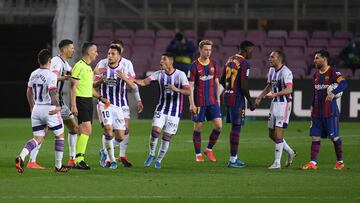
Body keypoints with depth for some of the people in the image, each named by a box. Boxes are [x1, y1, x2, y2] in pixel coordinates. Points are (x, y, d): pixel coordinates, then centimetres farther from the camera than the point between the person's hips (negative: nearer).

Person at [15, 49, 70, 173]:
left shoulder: (33, 74, 7)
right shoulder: (51, 75, -14)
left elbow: (29, 92, 17)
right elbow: (52, 93, -24)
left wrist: (32, 107, 29)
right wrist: (57, 106, -13)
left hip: (36, 109, 6)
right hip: (49, 109, -6)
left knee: (38, 139, 9)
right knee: (60, 135, 12)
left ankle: (21, 157, -16)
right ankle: (58, 166, 15)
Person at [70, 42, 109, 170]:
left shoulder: (89, 67, 18)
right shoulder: (79, 66, -12)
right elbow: (73, 87, -16)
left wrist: (100, 98, 23)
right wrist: (73, 105, -21)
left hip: (89, 100, 10)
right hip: (81, 100, -10)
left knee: (84, 132, 8)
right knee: (86, 130, -16)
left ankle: (78, 160, 12)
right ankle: (79, 160, -15)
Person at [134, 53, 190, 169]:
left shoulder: (180, 75, -8)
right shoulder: (159, 74, 2)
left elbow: (188, 92, -15)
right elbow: (144, 82, -6)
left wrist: (177, 89, -33)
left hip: (175, 111, -2)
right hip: (161, 109, 2)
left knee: (167, 137, 0)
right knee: (155, 131, -16)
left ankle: (158, 160, 17)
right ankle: (151, 154, 6)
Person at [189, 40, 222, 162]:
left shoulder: (213, 64, 7)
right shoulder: (194, 66, -7)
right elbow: (190, 86, -7)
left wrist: (218, 99, 11)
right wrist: (192, 104, -12)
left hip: (212, 101, 4)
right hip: (199, 102, -4)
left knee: (218, 125, -5)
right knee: (198, 127, 2)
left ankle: (209, 149, 14)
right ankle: (198, 154, 13)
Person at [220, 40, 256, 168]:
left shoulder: (230, 60, 12)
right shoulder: (244, 63, -14)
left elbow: (222, 80, 19)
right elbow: (244, 86, -18)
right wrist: (251, 102, -9)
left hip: (227, 96, 9)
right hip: (237, 99, -9)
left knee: (235, 126, 16)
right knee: (236, 127, -4)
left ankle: (234, 157, 20)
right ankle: (233, 160, -3)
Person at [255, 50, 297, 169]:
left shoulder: (285, 72, -16)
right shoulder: (271, 70, 12)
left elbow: (289, 89, -24)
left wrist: (275, 94, -35)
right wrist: (260, 97, 15)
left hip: (284, 104, -9)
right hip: (274, 104, 9)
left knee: (278, 134, -9)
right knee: (271, 134, 11)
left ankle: (277, 162, -3)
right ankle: (290, 153, 29)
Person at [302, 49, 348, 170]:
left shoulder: (333, 72, -8)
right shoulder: (316, 74, 15)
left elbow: (344, 83, -23)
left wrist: (333, 92, -37)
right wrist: (312, 107, 19)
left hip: (330, 111, -7)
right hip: (317, 111, 7)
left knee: (334, 137, 0)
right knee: (315, 137, 0)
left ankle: (340, 162, 12)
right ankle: (313, 163, -1)